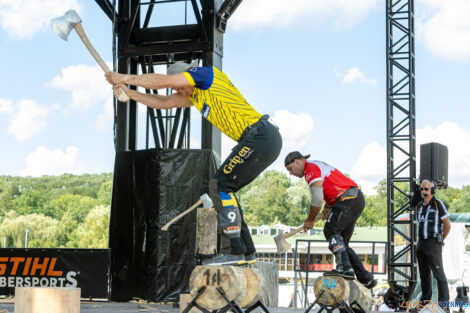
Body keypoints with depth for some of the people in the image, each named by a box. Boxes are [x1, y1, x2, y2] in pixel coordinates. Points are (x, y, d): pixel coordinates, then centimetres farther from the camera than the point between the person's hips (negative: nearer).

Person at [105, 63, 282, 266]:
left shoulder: (207, 73, -3)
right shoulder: (193, 95, 23)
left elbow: (161, 82, -4)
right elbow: (163, 102, 24)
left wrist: (125, 78, 5)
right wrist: (128, 93, 16)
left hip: (261, 136, -10)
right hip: (265, 140, 10)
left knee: (220, 185, -13)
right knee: (222, 188, 10)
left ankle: (234, 251, -17)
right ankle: (246, 252, 11)